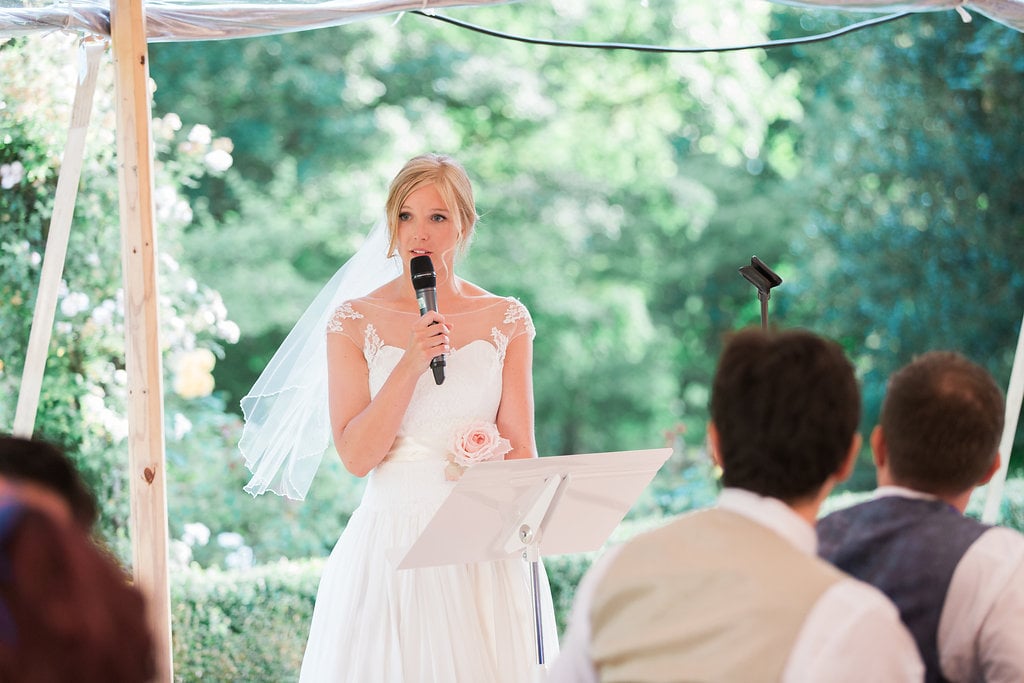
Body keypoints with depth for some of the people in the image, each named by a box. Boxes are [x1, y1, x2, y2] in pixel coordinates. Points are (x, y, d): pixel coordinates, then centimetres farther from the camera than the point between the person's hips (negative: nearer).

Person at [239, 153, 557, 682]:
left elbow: (521, 449, 4)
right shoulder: (355, 322, 0)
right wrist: (410, 365, -17)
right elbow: (355, 455, -7)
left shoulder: (505, 321, 4)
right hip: (391, 547, -1)